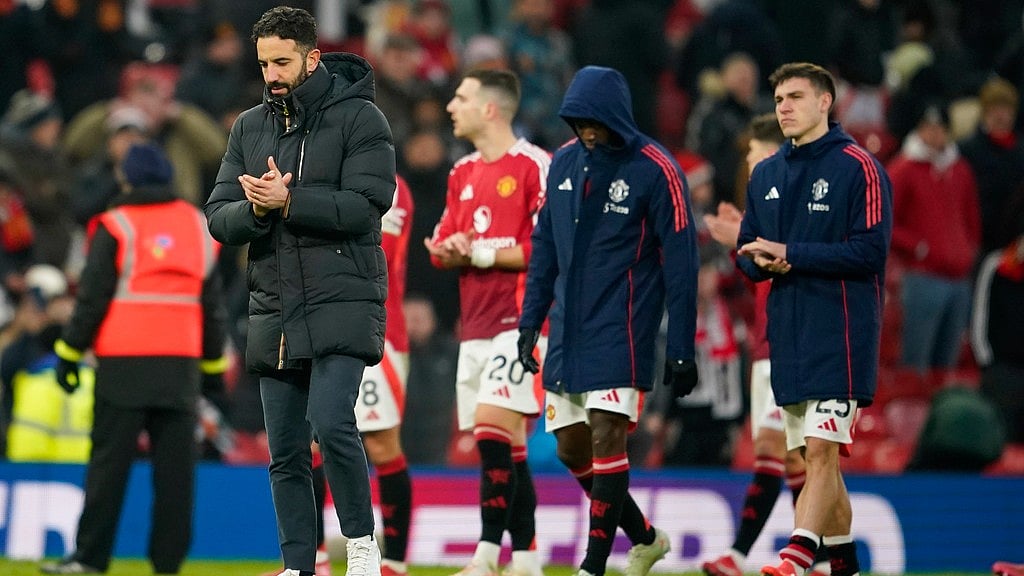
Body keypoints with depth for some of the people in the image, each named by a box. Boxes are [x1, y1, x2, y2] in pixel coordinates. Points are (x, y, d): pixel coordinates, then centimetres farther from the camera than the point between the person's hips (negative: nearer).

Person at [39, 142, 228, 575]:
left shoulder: (115, 228, -2)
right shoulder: (198, 227, 13)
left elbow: (92, 299, -4)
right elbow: (213, 304, 17)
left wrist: (70, 353, 2)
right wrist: (214, 365, 23)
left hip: (124, 361, -4)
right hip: (181, 363, 4)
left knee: (110, 462, -2)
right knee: (175, 465, 3)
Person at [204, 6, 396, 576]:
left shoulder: (360, 118, -3)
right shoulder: (249, 127, 13)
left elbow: (366, 204, -15)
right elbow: (220, 218, 8)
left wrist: (287, 202, -19)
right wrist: (255, 208, -14)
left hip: (342, 307, -5)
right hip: (274, 314, 6)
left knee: (330, 423, -21)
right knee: (286, 454, 6)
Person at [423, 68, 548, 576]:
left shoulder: (534, 166, -7)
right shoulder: (463, 173, 18)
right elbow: (440, 246, 18)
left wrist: (483, 253, -12)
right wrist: (450, 249, -5)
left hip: (520, 321, -8)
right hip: (475, 325, 8)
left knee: (492, 430, -17)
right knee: (506, 448, 6)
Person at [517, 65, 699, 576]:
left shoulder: (654, 170, -10)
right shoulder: (564, 162, 7)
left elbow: (679, 262, -9)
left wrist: (681, 348, -11)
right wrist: (530, 321, 12)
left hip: (620, 332, -6)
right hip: (567, 330, 6)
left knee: (606, 437, -14)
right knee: (571, 447, 8)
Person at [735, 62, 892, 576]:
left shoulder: (858, 168, -6)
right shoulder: (765, 176, 15)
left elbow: (870, 251, -14)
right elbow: (747, 251, 19)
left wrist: (791, 255, -16)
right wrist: (763, 263, -6)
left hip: (840, 332, -7)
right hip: (787, 335, 7)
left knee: (821, 450, -14)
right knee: (813, 456, 9)